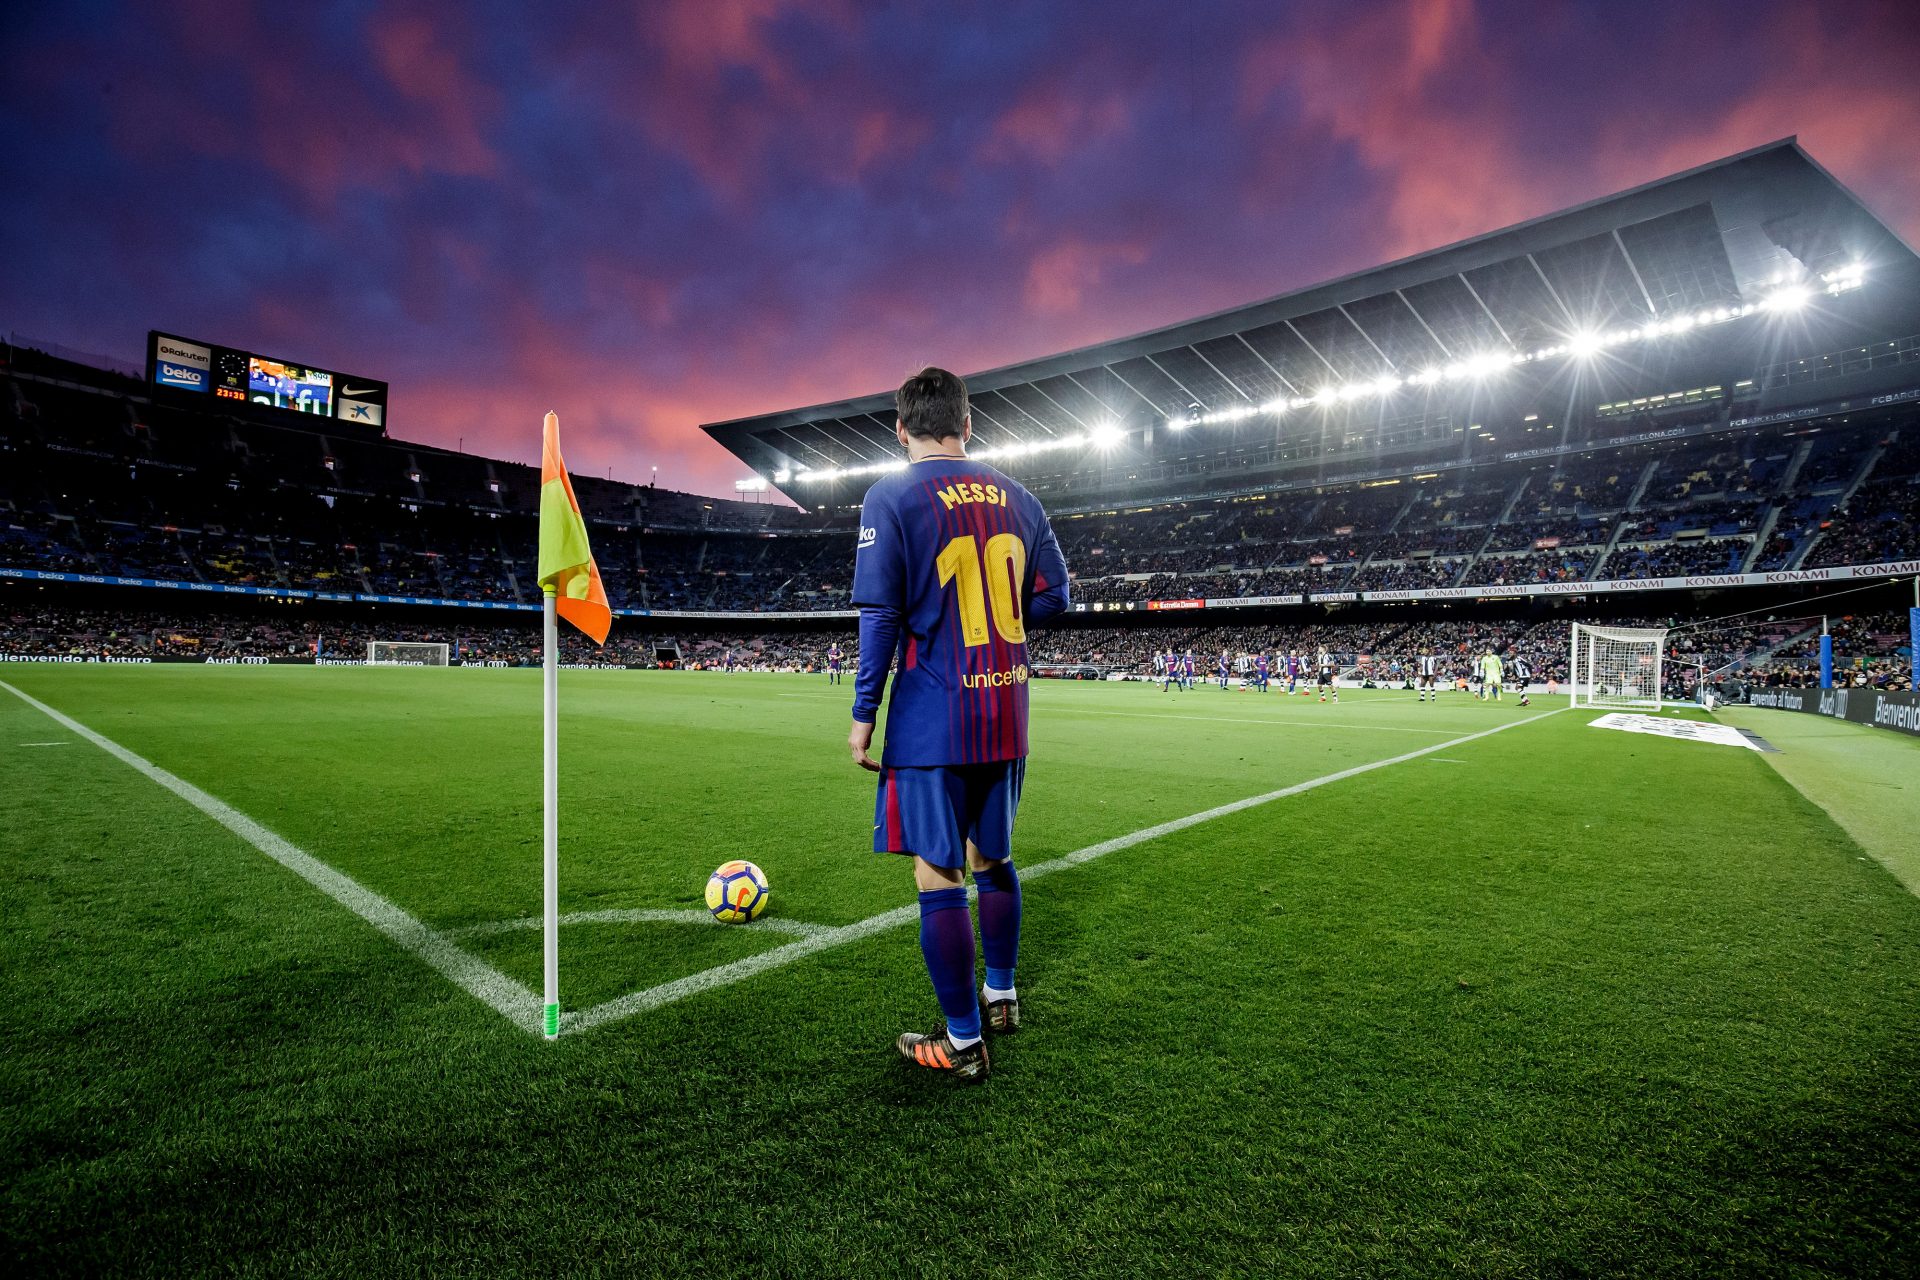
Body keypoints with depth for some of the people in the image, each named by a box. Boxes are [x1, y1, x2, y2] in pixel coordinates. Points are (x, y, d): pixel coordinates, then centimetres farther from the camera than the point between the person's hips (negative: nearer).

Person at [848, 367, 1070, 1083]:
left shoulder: (892, 498, -7)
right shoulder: (1017, 499, 8)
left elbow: (880, 615, -12)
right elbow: (1052, 598, 10)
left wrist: (864, 714, -5)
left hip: (933, 718, -6)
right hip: (1007, 715, 6)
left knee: (938, 874, 4)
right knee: (992, 859, 21)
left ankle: (962, 1042, 15)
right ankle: (1001, 997, 37)